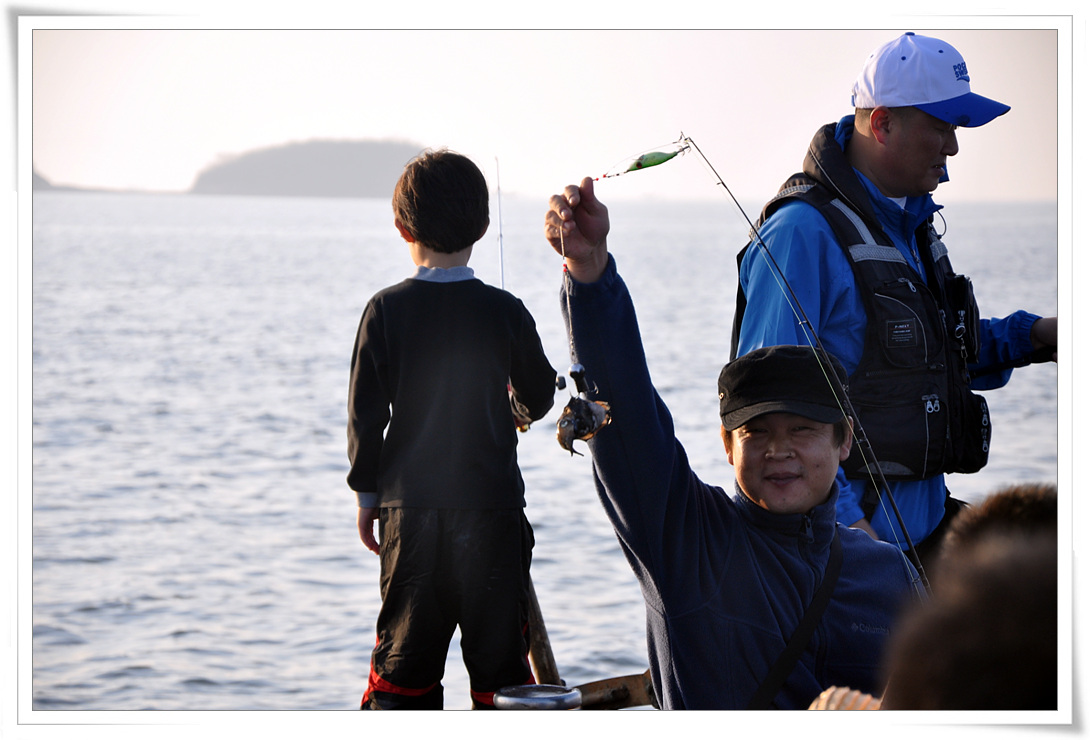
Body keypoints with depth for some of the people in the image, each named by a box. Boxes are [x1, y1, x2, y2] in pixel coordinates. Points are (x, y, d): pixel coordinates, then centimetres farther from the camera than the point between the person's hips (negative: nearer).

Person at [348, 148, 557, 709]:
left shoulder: (386, 311, -4)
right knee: (498, 648, 7)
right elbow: (539, 397, 8)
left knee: (404, 653, 10)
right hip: (492, 505, -1)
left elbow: (365, 413, -2)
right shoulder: (505, 313, -5)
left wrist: (366, 493, 9)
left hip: (408, 508, 1)